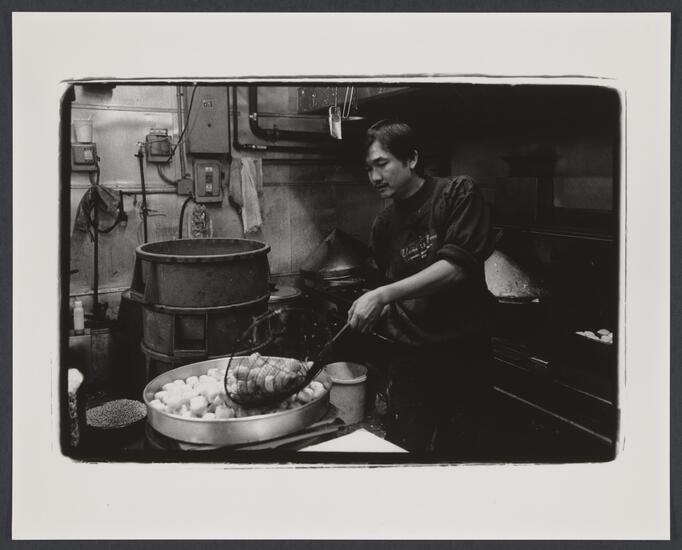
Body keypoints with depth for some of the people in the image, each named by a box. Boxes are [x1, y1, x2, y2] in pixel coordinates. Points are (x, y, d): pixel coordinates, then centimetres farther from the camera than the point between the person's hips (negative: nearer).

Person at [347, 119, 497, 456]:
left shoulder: (458, 194, -8)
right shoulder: (383, 225, 9)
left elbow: (456, 267, -20)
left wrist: (383, 295, -25)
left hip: (462, 354, -4)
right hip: (410, 359, 4)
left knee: (456, 451, 6)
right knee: (402, 449, 4)